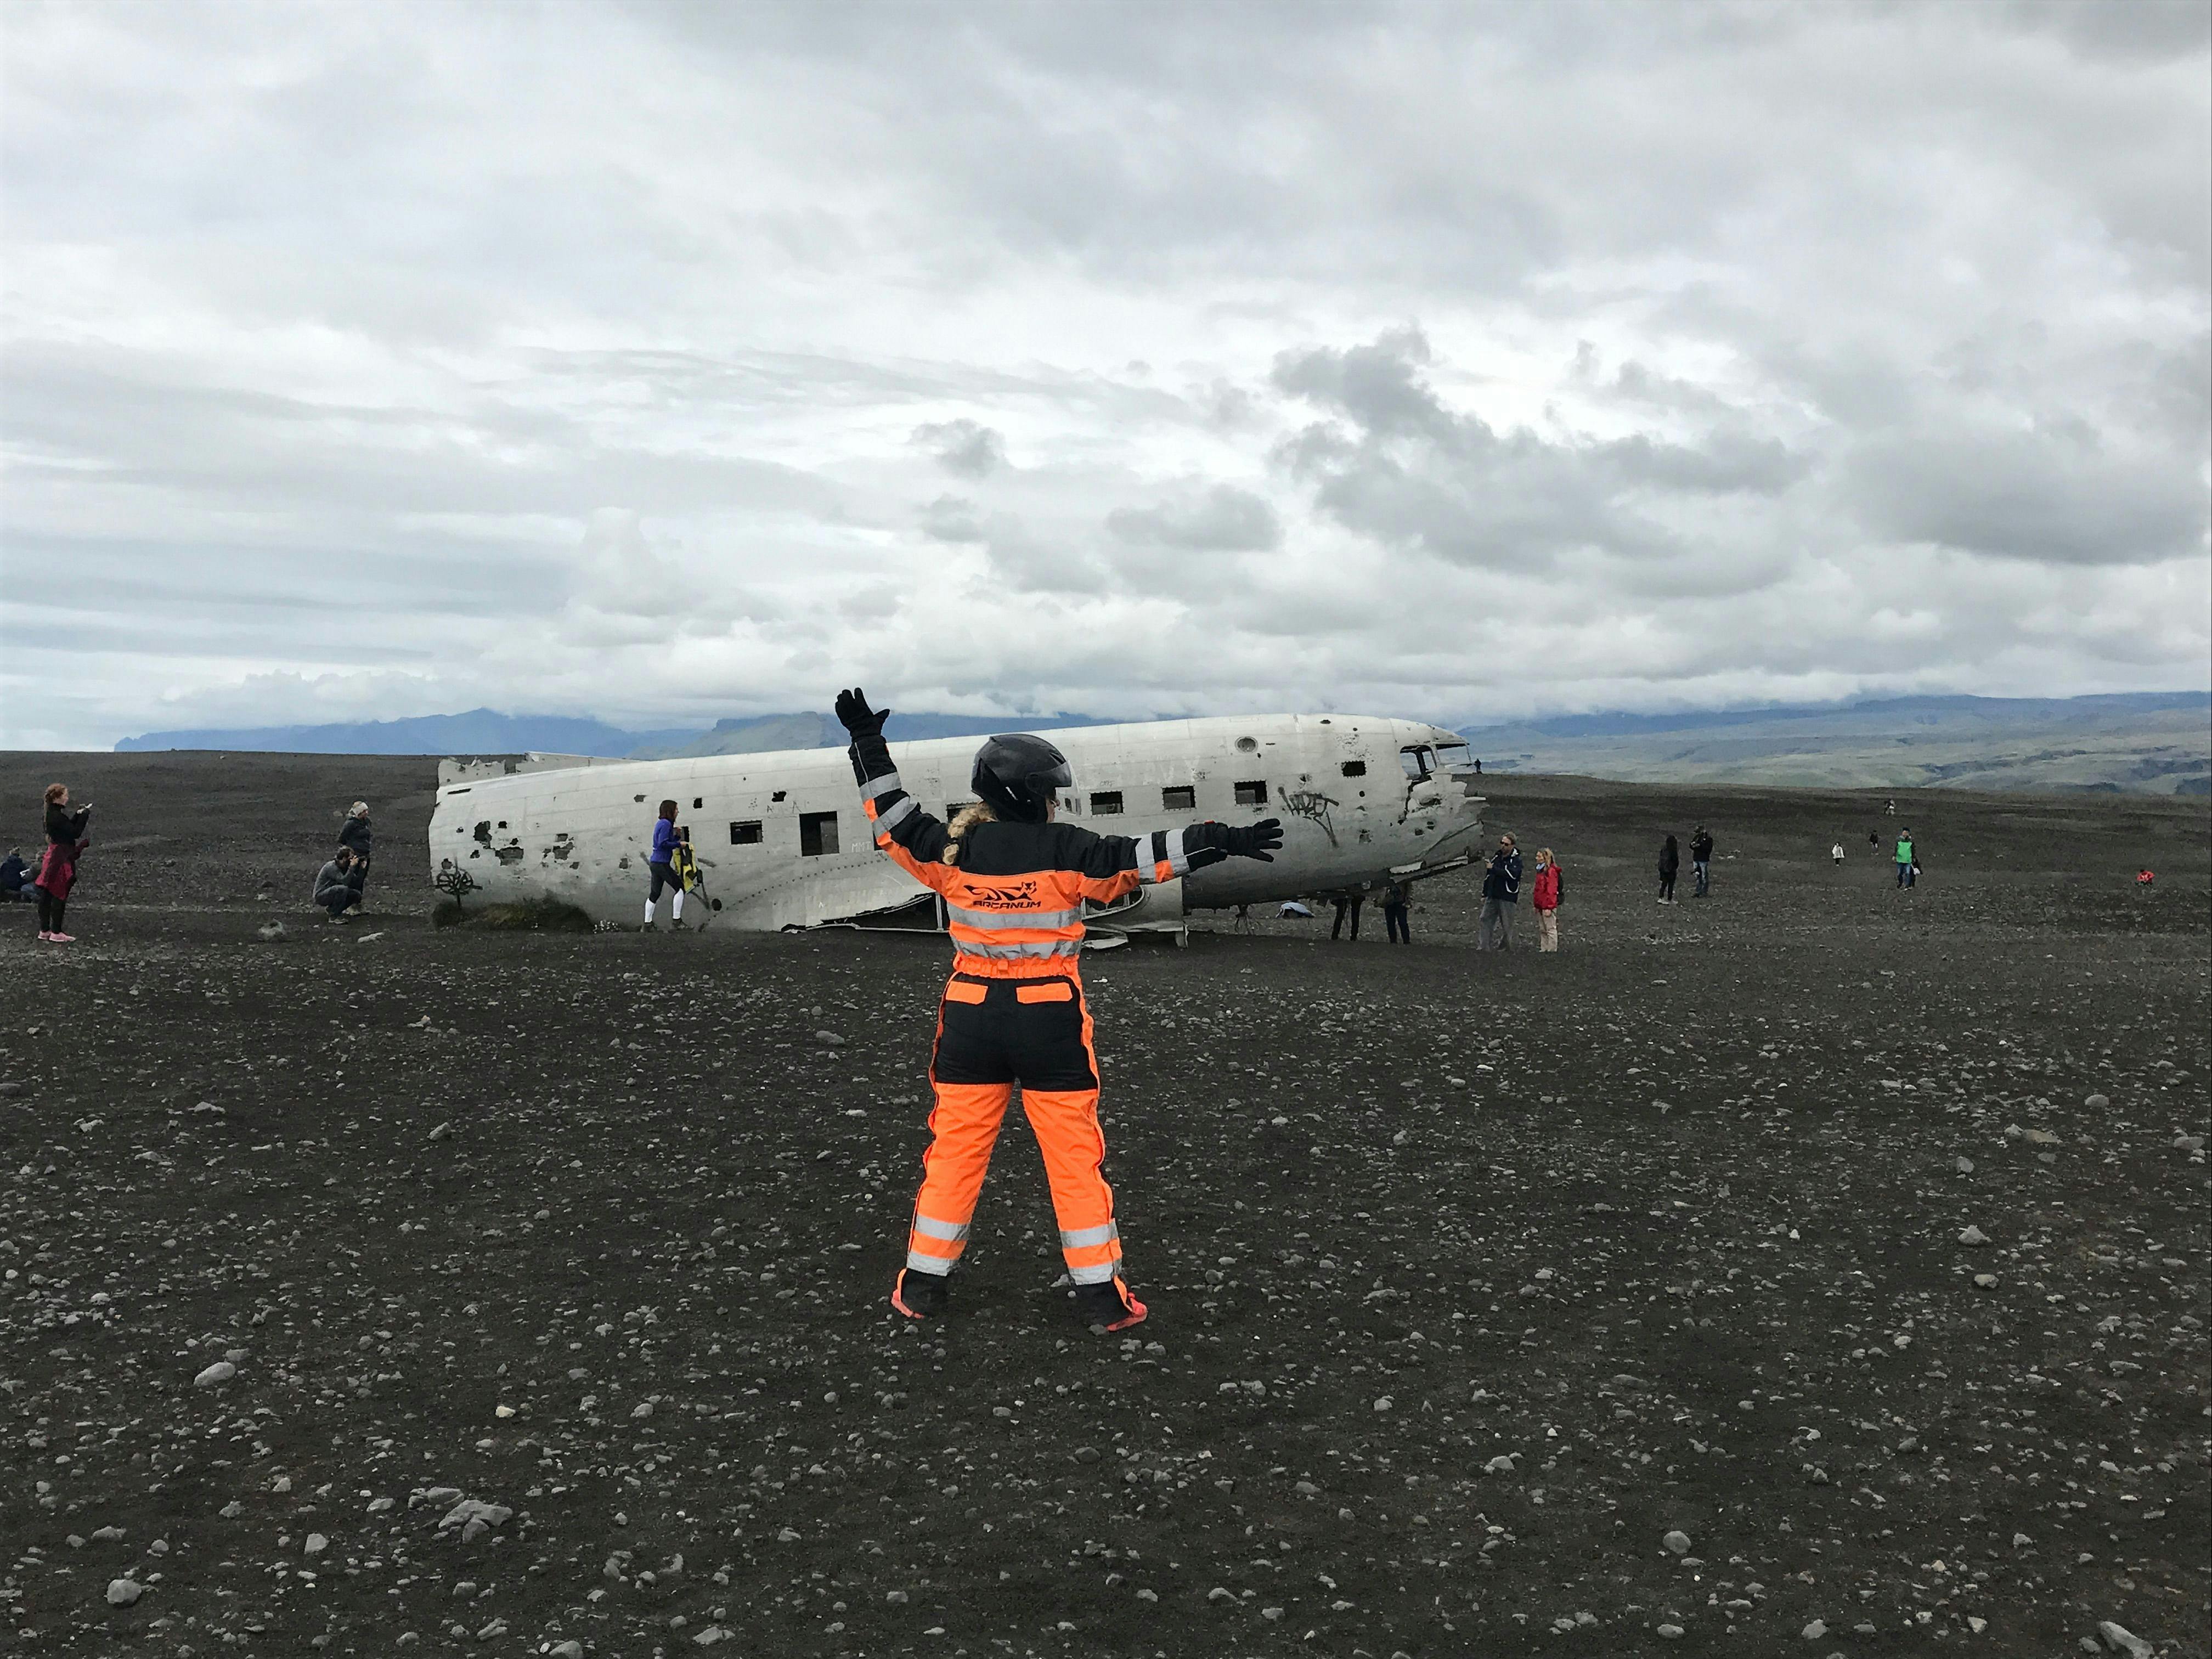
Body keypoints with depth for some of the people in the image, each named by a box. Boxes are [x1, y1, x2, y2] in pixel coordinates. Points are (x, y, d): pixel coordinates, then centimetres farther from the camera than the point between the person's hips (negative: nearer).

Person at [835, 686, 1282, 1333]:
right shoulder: (1063, 850, -11)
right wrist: (1225, 841, -11)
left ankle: (922, 1286, 19)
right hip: (1050, 1020, -3)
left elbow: (892, 816, 8)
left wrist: (867, 743, 15)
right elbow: (1142, 856, -14)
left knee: (954, 1151, 11)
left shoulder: (952, 850, -1)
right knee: (1075, 1157, 5)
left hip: (972, 1019, 3)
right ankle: (1100, 1296, 11)